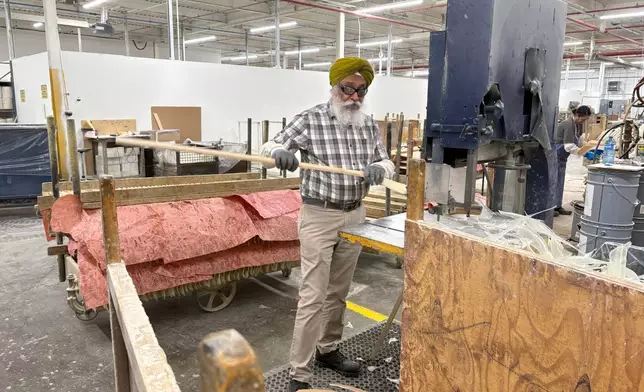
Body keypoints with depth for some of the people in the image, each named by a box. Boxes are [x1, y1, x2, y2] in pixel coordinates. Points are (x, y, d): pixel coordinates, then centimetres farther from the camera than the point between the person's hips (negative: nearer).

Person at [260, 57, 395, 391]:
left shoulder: (369, 125, 7)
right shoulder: (311, 119, -7)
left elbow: (386, 163, 8)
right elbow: (269, 147, -9)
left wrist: (378, 169, -17)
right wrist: (279, 152, -33)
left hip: (355, 215, 5)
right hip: (319, 217, -5)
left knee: (339, 291, 16)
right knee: (313, 295, -4)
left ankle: (327, 349, 36)